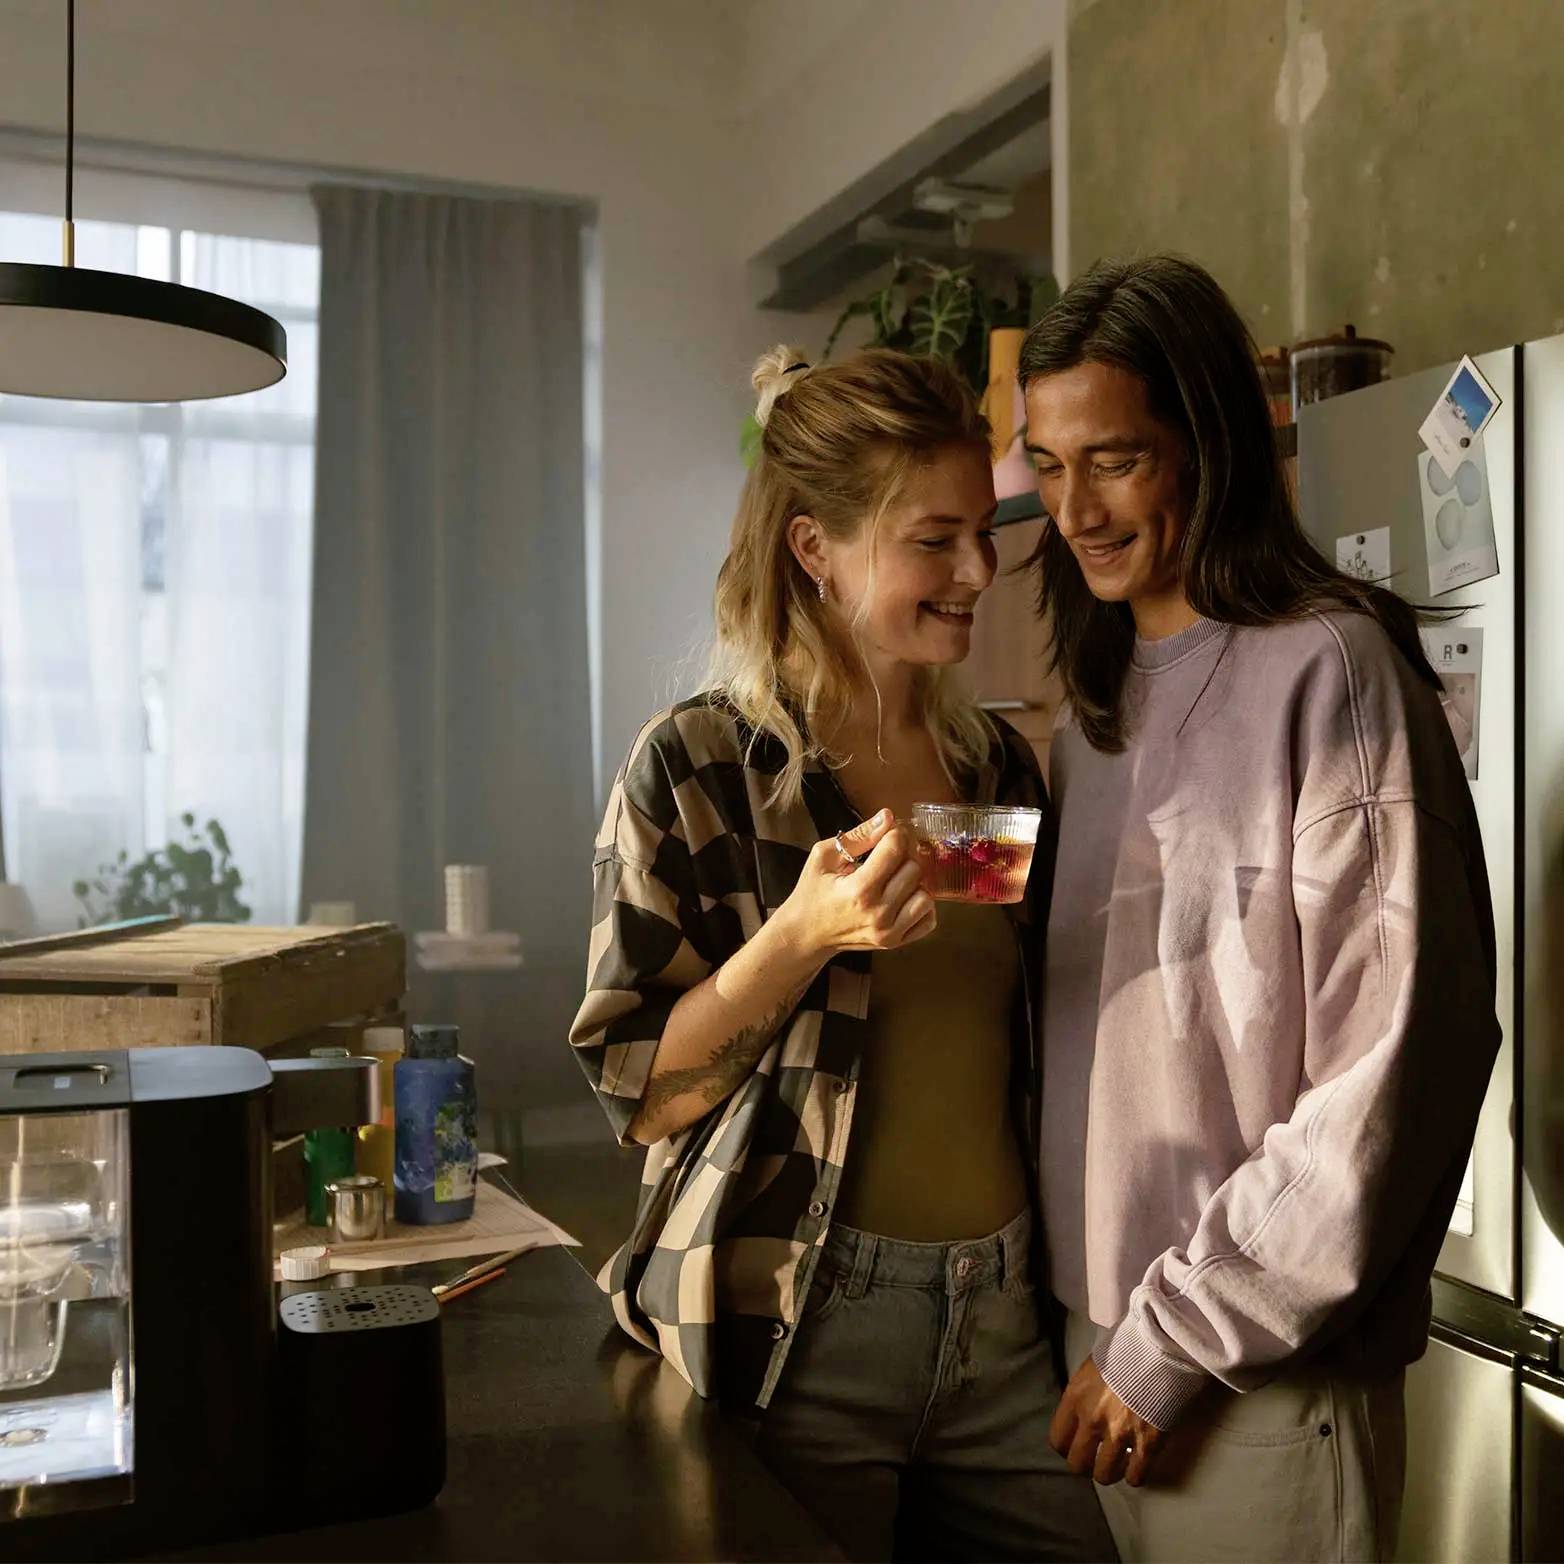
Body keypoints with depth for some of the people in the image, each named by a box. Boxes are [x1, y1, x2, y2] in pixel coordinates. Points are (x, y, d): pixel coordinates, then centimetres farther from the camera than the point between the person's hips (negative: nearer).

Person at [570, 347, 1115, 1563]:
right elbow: (639, 1093, -11)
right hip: (795, 1335, -5)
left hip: (1003, 1322, 5)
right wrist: (800, 936, -25)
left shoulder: (999, 764, 7)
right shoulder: (698, 768, -10)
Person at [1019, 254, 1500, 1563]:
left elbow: (1391, 1070, -16)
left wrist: (1173, 1342, -12)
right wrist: (1100, 1329, 5)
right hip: (1096, 1327, 6)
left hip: (1263, 1370, -6)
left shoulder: (1328, 670, -13)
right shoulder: (1103, 697, 9)